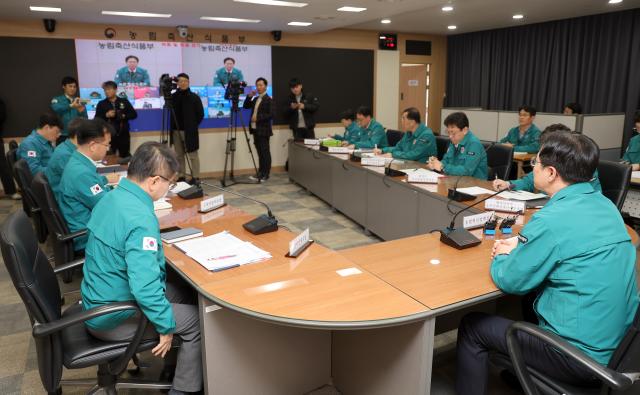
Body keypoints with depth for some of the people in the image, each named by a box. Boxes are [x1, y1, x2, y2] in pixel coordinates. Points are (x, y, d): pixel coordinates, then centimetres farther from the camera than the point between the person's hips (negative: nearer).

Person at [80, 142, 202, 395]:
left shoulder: (112, 197, -1)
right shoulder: (141, 219, -30)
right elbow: (145, 286, -34)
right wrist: (167, 325, -20)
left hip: (99, 299, 9)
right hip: (113, 317, -9)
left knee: (186, 295, 16)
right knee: (198, 320, -4)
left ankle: (179, 364, 31)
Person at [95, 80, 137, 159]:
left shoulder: (124, 101, 6)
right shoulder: (101, 104, 6)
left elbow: (134, 114, 5)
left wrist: (124, 116, -11)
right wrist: (106, 115, -14)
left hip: (123, 135, 1)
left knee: (125, 157, 8)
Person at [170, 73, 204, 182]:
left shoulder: (194, 97, -3)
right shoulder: (173, 97, 5)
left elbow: (200, 114, -1)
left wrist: (193, 125, 0)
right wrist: (172, 126, 4)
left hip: (190, 131, -3)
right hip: (176, 131, 4)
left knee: (193, 155, 0)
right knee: (179, 156, 9)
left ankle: (196, 177, 3)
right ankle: (181, 177, 18)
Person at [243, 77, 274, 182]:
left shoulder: (268, 100, -8)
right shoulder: (255, 99, 16)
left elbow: (271, 115, -16)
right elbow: (245, 106, 15)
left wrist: (258, 117, -20)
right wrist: (249, 97, 1)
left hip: (263, 131, -8)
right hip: (255, 130, 8)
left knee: (265, 152, -2)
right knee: (259, 152, 12)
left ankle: (265, 174, 4)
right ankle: (260, 173, 17)